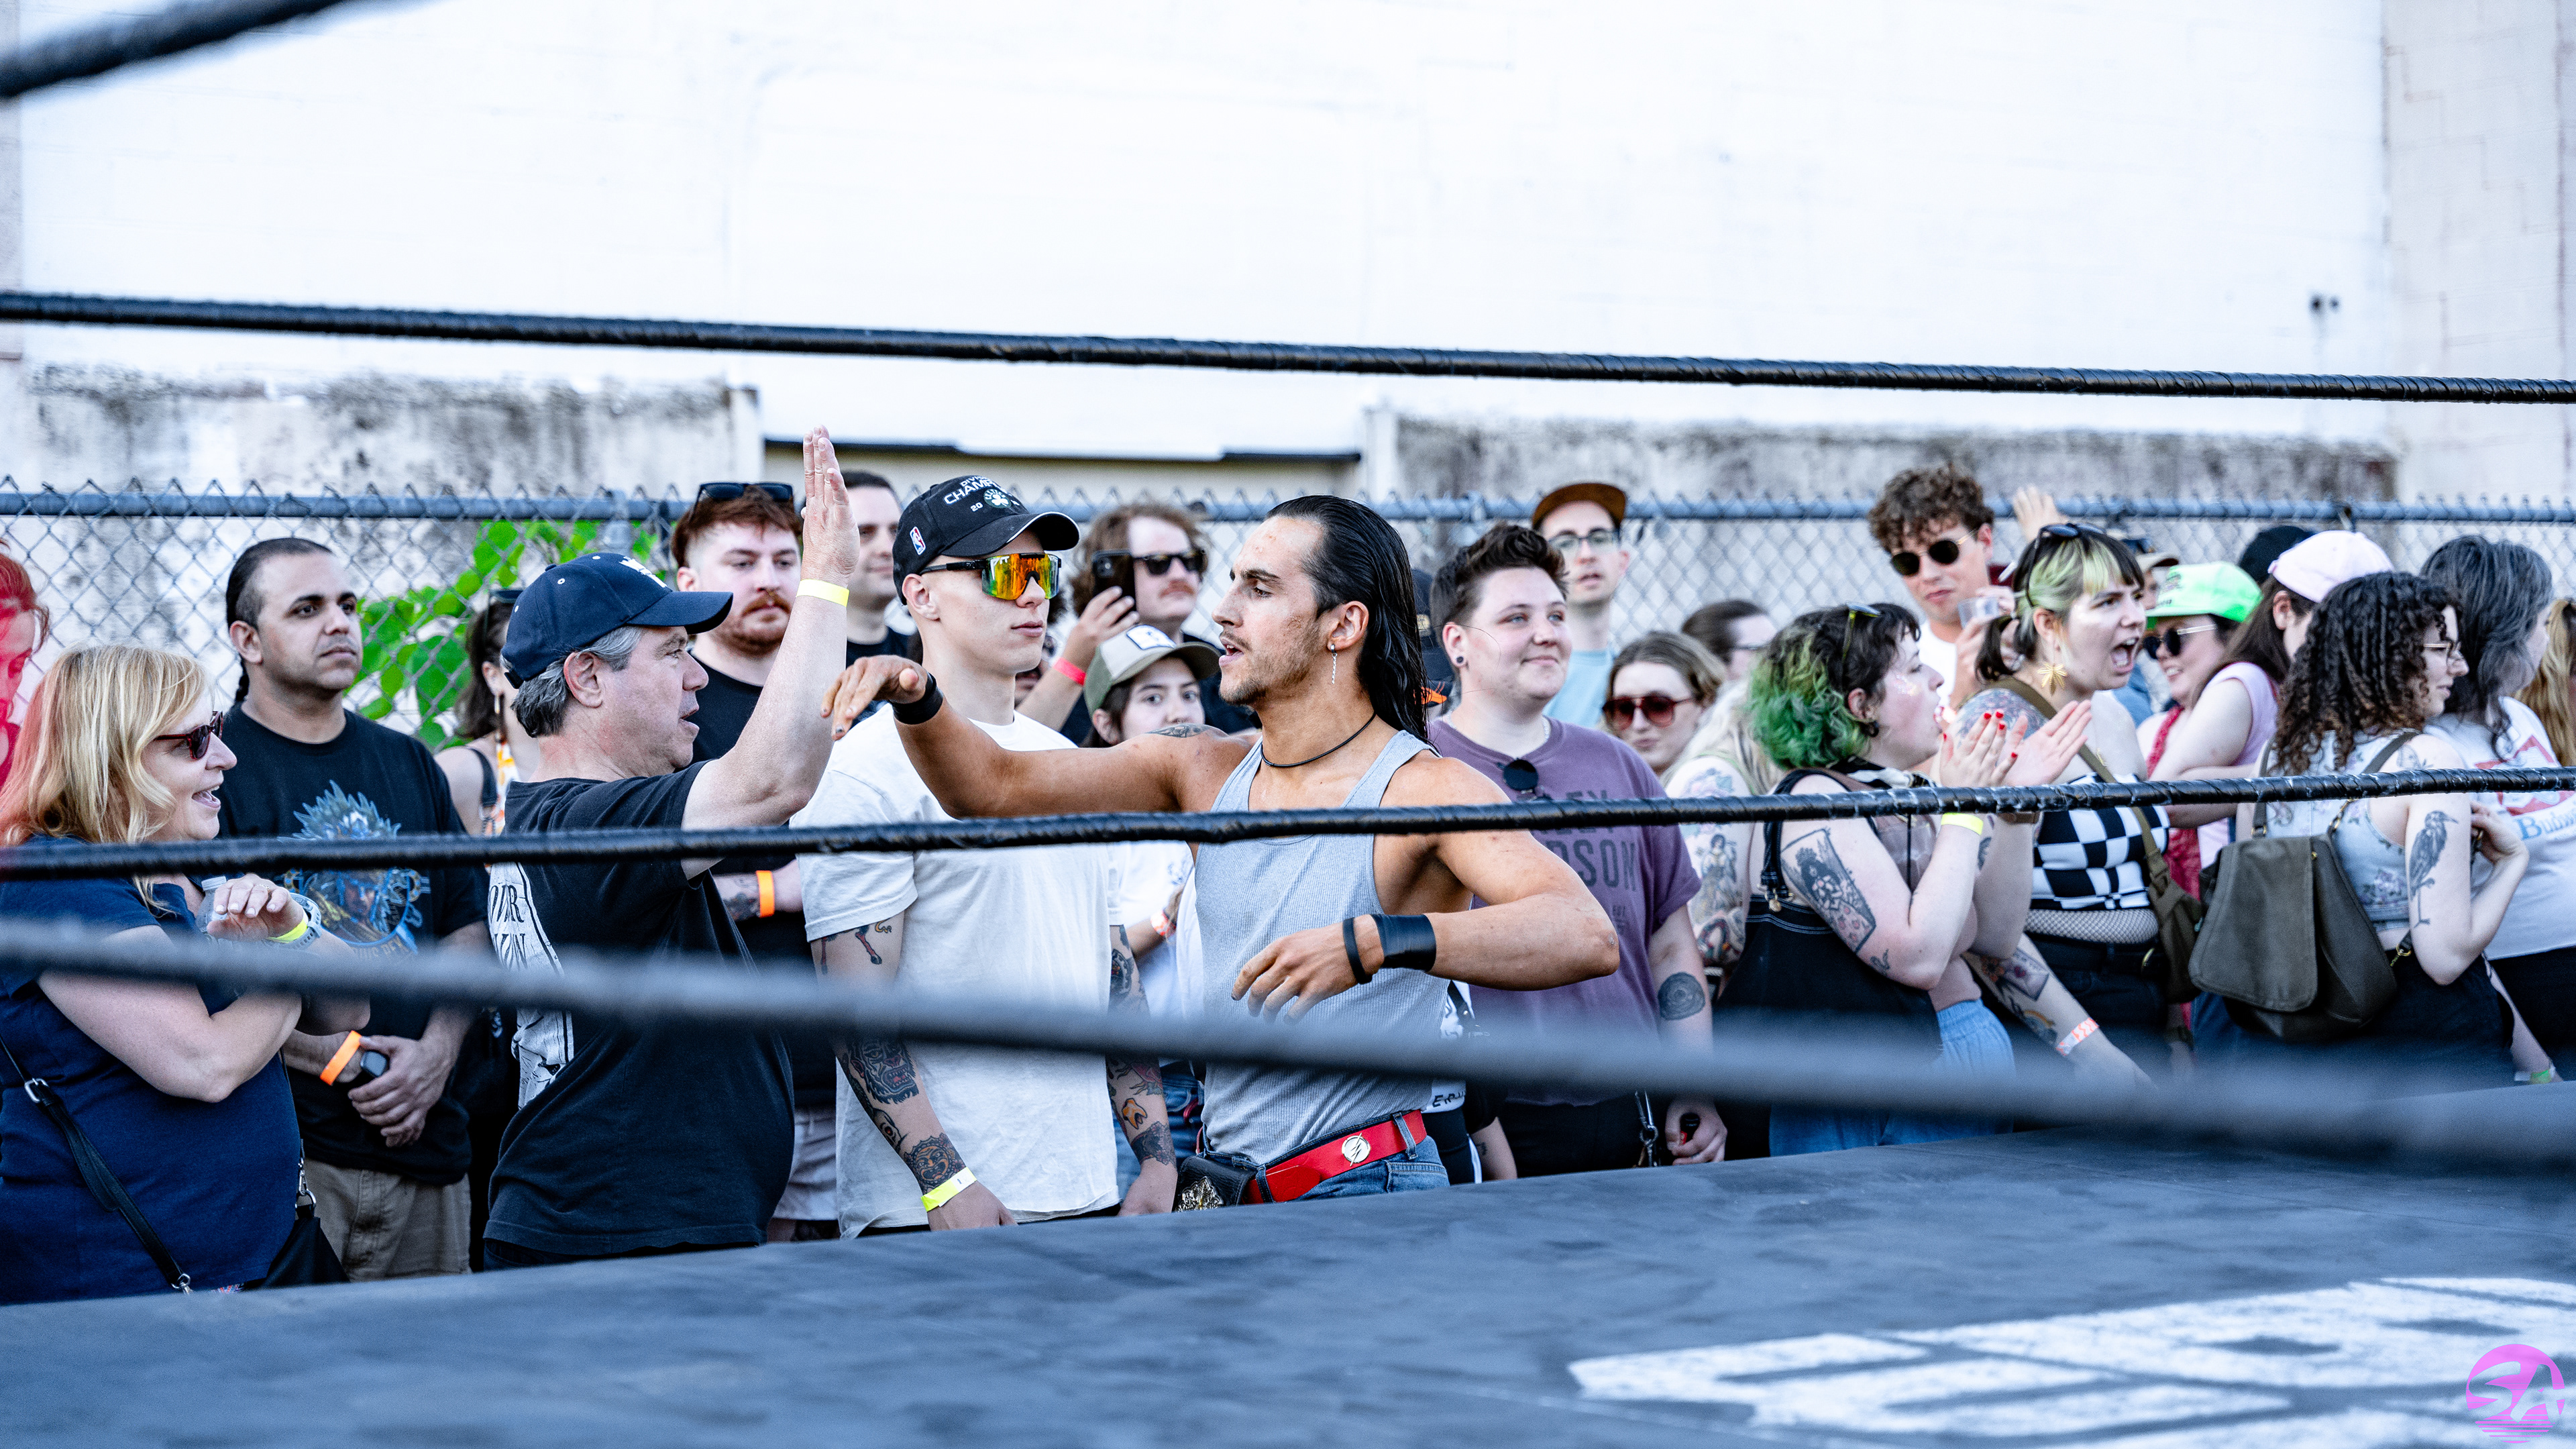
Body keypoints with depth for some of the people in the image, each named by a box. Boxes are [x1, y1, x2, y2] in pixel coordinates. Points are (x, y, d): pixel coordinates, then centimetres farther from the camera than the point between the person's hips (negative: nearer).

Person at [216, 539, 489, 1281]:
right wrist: (336, 1058, -13)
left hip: (427, 1139, 6)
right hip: (277, 1149, -5)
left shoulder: (409, 764, 16)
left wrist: (437, 1052, -2)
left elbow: (469, 925, 15)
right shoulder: (212, 764, -4)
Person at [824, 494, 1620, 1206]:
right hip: (1225, 1196, 6)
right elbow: (994, 787, 9)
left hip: (1366, 1194, -6)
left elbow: (1586, 936, -26)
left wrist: (1375, 944, -38)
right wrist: (918, 700, -13)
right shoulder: (1204, 770, 9)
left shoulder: (1425, 789, -12)